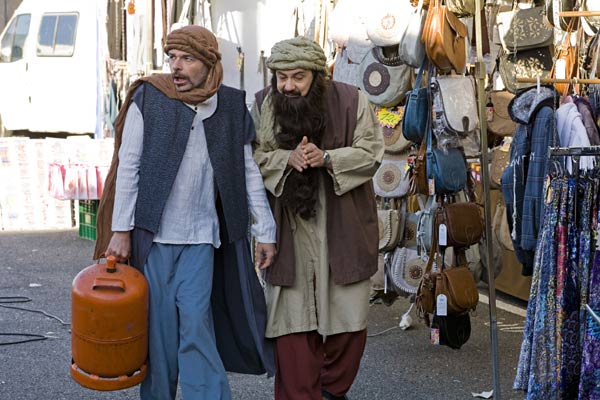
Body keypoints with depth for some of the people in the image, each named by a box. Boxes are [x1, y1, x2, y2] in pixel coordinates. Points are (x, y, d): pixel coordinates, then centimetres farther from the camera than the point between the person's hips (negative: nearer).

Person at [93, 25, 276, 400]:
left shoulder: (232, 108, 3)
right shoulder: (148, 99, -3)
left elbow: (249, 173, 8)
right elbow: (128, 167, -3)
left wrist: (265, 231, 7)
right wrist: (121, 230, -5)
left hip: (201, 236, 1)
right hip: (154, 232, -1)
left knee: (195, 322, -6)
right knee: (160, 323, 4)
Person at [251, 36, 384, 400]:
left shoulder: (351, 101, -5)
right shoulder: (262, 106, 0)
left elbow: (371, 152, -5)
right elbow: (253, 158, -1)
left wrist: (326, 158, -21)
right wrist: (288, 158, -21)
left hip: (344, 230, 0)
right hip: (289, 231, 0)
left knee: (349, 318, 5)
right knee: (294, 320, 0)